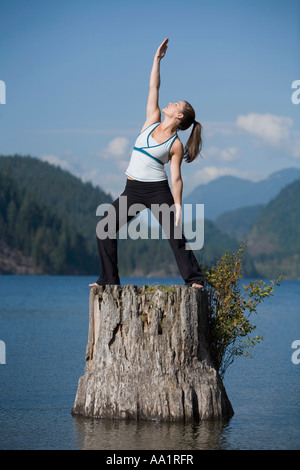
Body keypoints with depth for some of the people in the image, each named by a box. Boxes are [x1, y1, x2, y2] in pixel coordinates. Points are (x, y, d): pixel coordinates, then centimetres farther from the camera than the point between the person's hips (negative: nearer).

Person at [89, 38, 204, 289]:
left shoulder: (176, 145, -3)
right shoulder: (153, 119, 9)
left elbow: (176, 178, -4)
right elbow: (154, 87, 9)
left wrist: (178, 206, -11)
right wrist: (158, 58, 8)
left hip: (158, 191, -5)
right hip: (133, 191, 5)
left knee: (176, 236, -8)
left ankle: (194, 279, 1)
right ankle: (109, 280, 2)